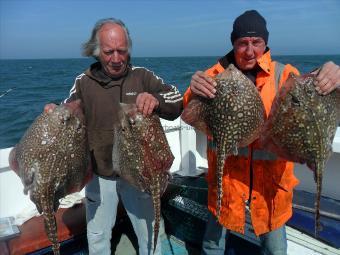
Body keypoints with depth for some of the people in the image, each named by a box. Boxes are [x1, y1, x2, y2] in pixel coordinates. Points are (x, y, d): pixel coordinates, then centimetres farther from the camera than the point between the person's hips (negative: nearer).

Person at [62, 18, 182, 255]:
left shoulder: (142, 76, -7)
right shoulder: (84, 82, -3)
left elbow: (177, 102, -13)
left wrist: (156, 100, -35)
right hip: (99, 175, 2)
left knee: (150, 233, 19)